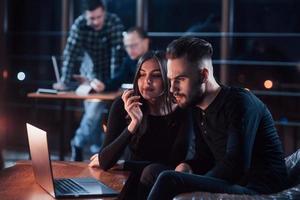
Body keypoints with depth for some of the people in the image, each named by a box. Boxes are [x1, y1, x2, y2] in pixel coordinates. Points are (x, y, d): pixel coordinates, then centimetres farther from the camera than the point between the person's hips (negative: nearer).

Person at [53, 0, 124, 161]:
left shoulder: (114, 22, -24)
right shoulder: (79, 24, -21)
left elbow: (117, 52, -28)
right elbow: (70, 53, -25)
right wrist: (64, 81, -33)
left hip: (109, 73, -1)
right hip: (91, 72, 1)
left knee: (96, 109, -4)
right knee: (93, 112, -1)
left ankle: (78, 143, 14)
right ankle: (98, 150, 9)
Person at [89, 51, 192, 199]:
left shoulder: (181, 113, -11)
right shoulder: (123, 106, -9)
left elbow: (174, 163, -13)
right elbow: (105, 163, -16)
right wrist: (134, 123, -29)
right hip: (131, 182, 1)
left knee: (152, 171, -32)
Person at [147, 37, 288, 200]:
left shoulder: (240, 102, -13)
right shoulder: (199, 110, 14)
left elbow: (235, 166, -23)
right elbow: (204, 158, 21)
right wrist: (186, 166, -2)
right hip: (231, 185, 9)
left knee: (168, 181, -24)